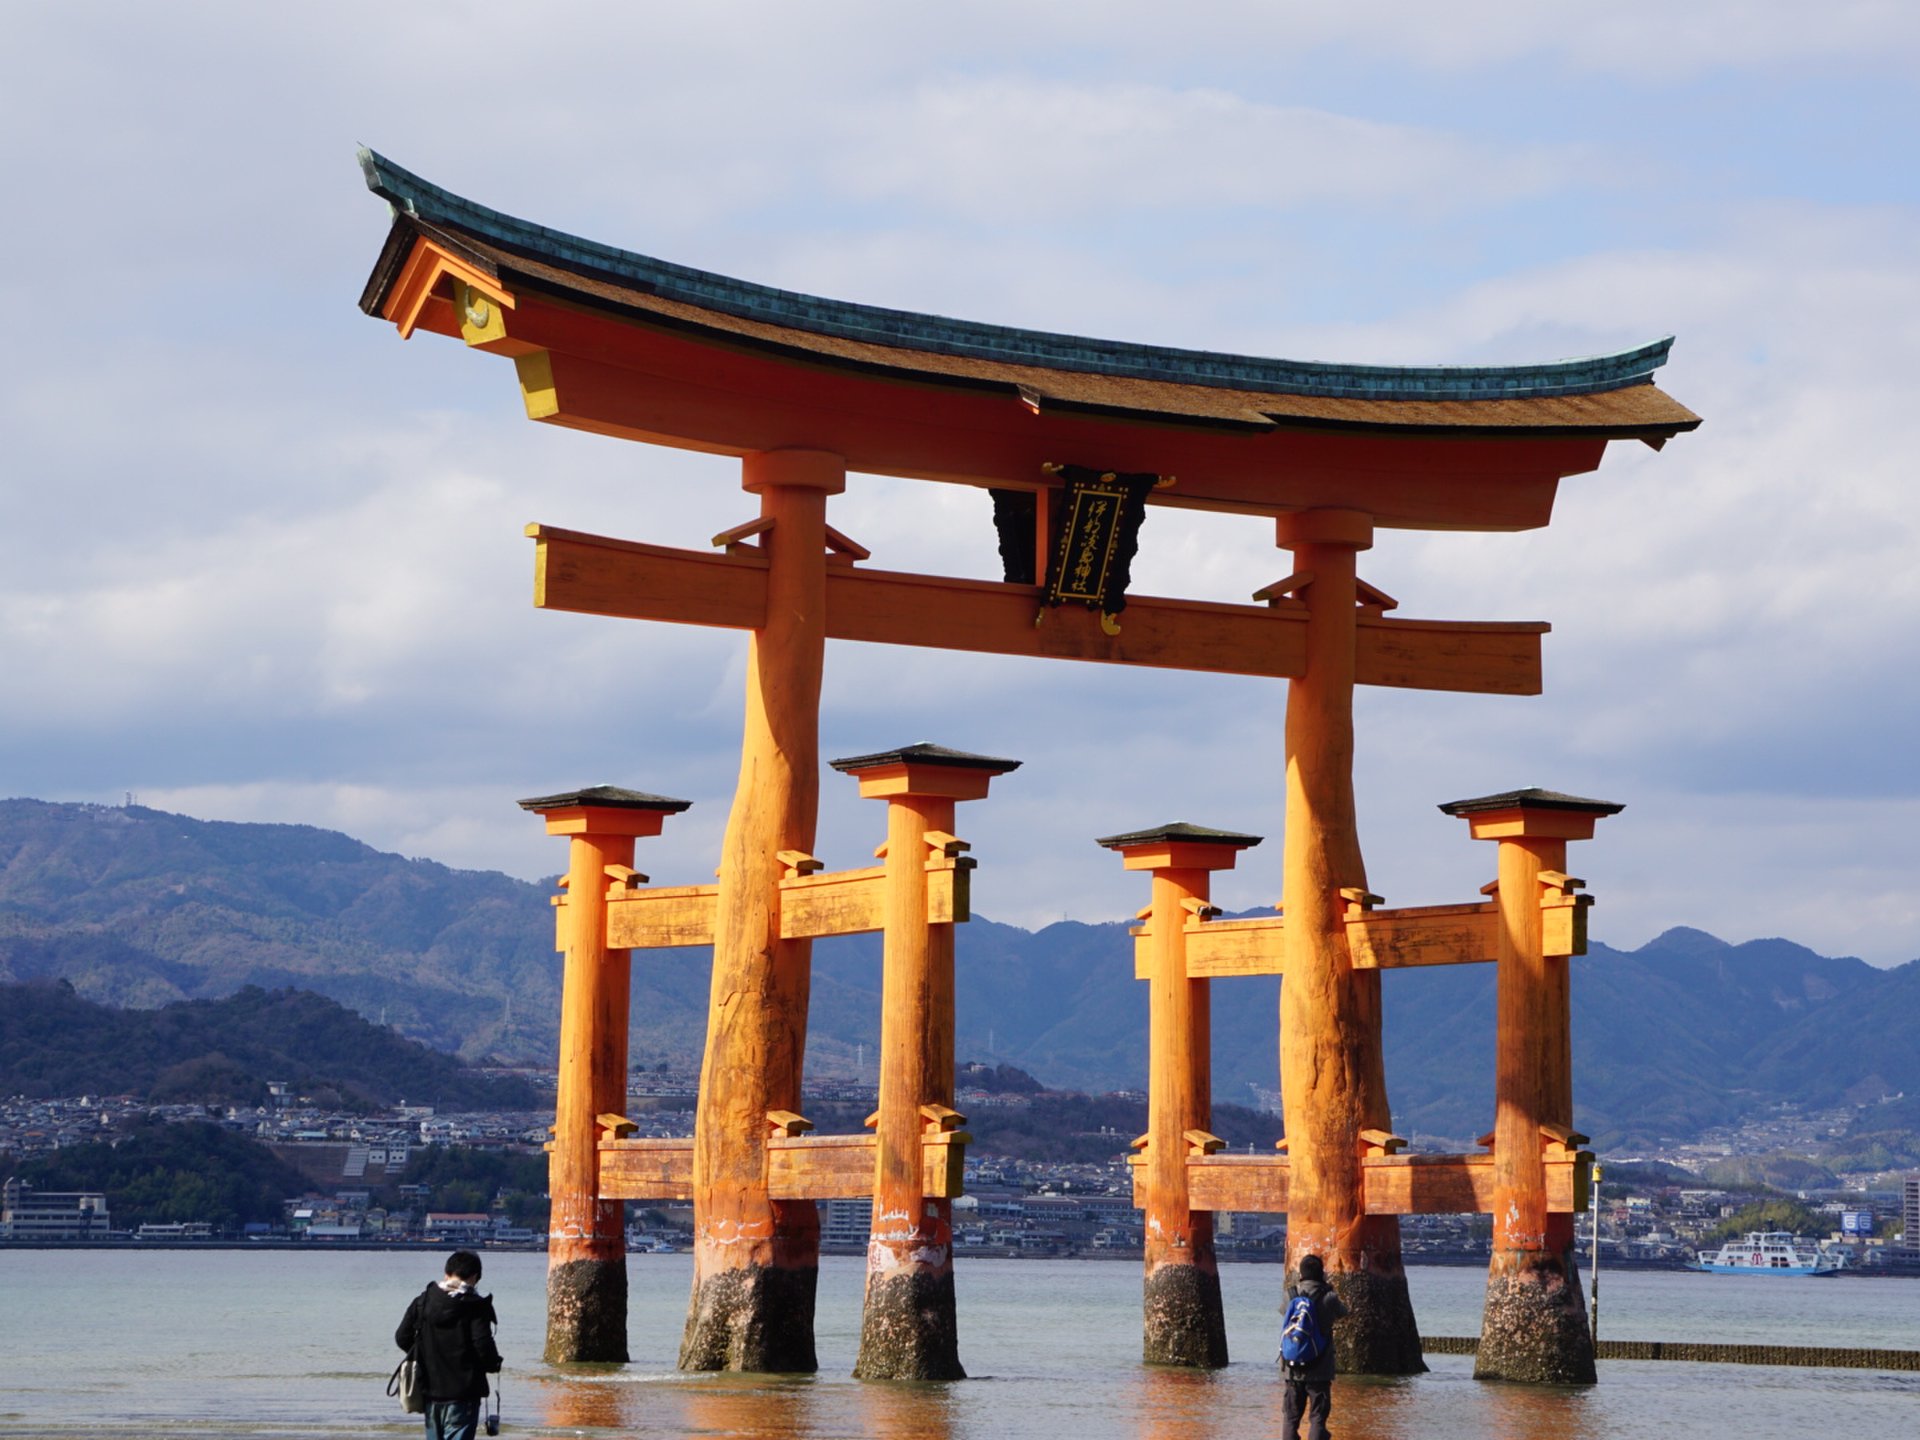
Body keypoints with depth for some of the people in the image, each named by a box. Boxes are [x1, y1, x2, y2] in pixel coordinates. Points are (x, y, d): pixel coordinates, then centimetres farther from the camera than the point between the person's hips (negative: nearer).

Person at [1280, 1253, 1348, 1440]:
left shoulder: (1291, 1295, -3)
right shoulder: (1329, 1298, -10)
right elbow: (1342, 1311, 10)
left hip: (1294, 1369, 3)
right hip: (1320, 1370, -3)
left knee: (1290, 1417, 11)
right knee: (1317, 1418, 0)